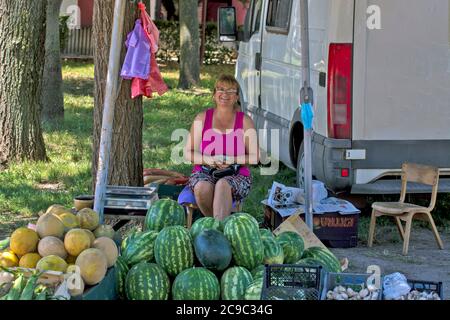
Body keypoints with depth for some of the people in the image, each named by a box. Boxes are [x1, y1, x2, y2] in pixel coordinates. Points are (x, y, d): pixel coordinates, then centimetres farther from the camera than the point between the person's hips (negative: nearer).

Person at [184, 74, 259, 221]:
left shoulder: (245, 121, 5)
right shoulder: (202, 118, 7)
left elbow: (255, 157, 0)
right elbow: (188, 153, 3)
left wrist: (230, 160, -17)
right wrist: (210, 160, -17)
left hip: (236, 176, -1)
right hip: (204, 173, 1)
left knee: (222, 185, -36)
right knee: (202, 188, -33)